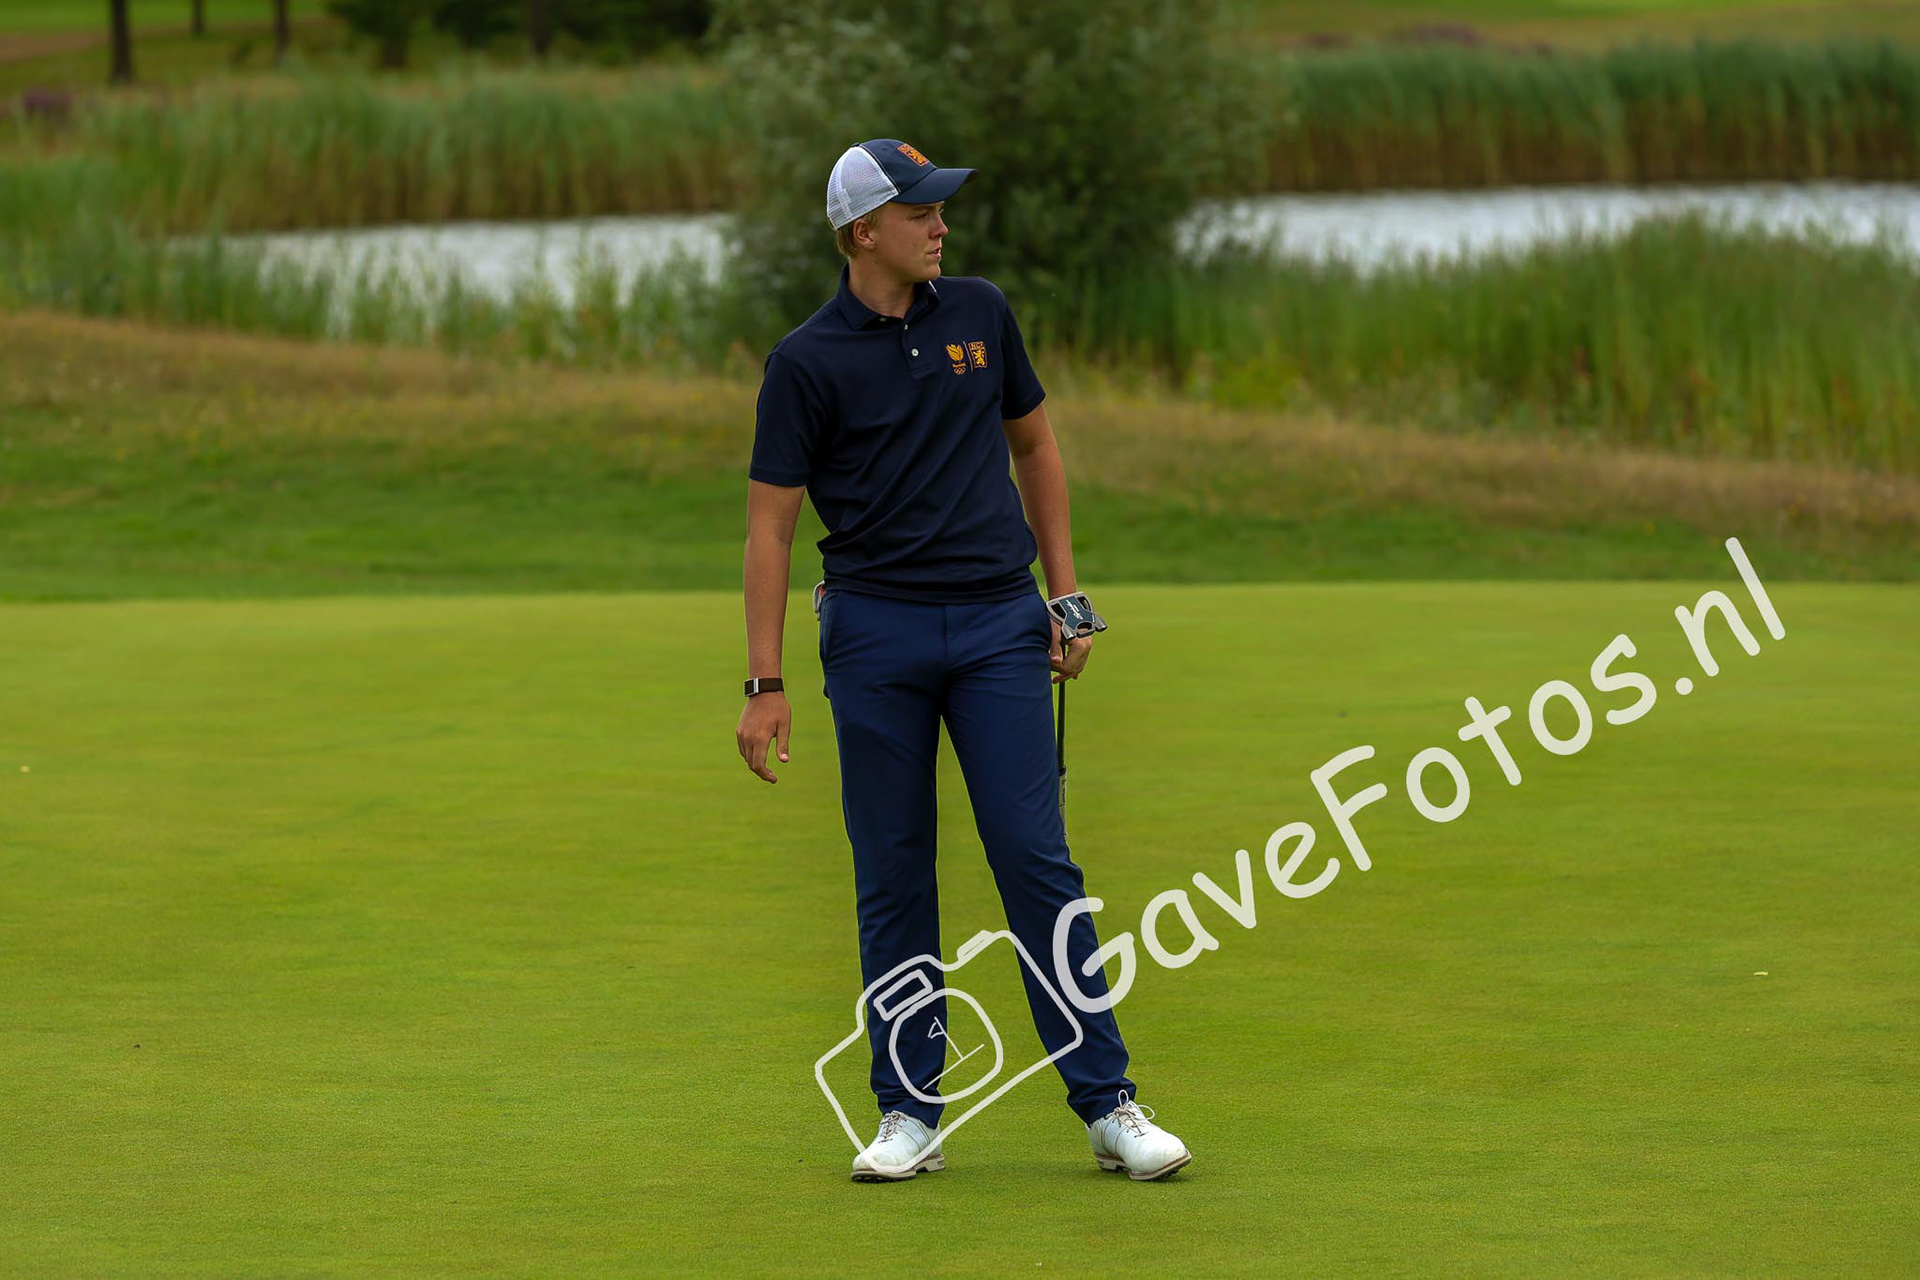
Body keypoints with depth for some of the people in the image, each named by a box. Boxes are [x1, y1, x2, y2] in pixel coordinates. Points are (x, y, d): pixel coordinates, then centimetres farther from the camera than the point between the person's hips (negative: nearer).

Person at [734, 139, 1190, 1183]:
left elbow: (1034, 447, 18)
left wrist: (1066, 597, 11)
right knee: (892, 875, 2)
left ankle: (1107, 1106, -3)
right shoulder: (807, 362, -4)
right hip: (876, 628, -2)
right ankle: (910, 1112, 11)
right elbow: (770, 523, -3)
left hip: (998, 624, 2)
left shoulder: (979, 313, 7)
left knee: (1035, 858, -4)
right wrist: (765, 683, -8)